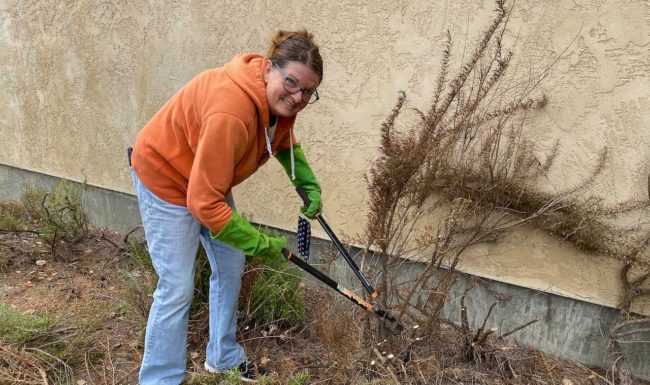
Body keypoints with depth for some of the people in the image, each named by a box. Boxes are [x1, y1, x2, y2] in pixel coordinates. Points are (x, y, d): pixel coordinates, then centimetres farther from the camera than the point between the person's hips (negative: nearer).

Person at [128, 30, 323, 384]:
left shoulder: (277, 98, -13)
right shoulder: (231, 113, -39)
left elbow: (284, 140, 12)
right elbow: (203, 204, -37)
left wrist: (308, 184, -3)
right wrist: (263, 244, -29)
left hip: (208, 179, 9)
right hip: (165, 176, -8)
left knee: (230, 269, 14)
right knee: (177, 288, -6)